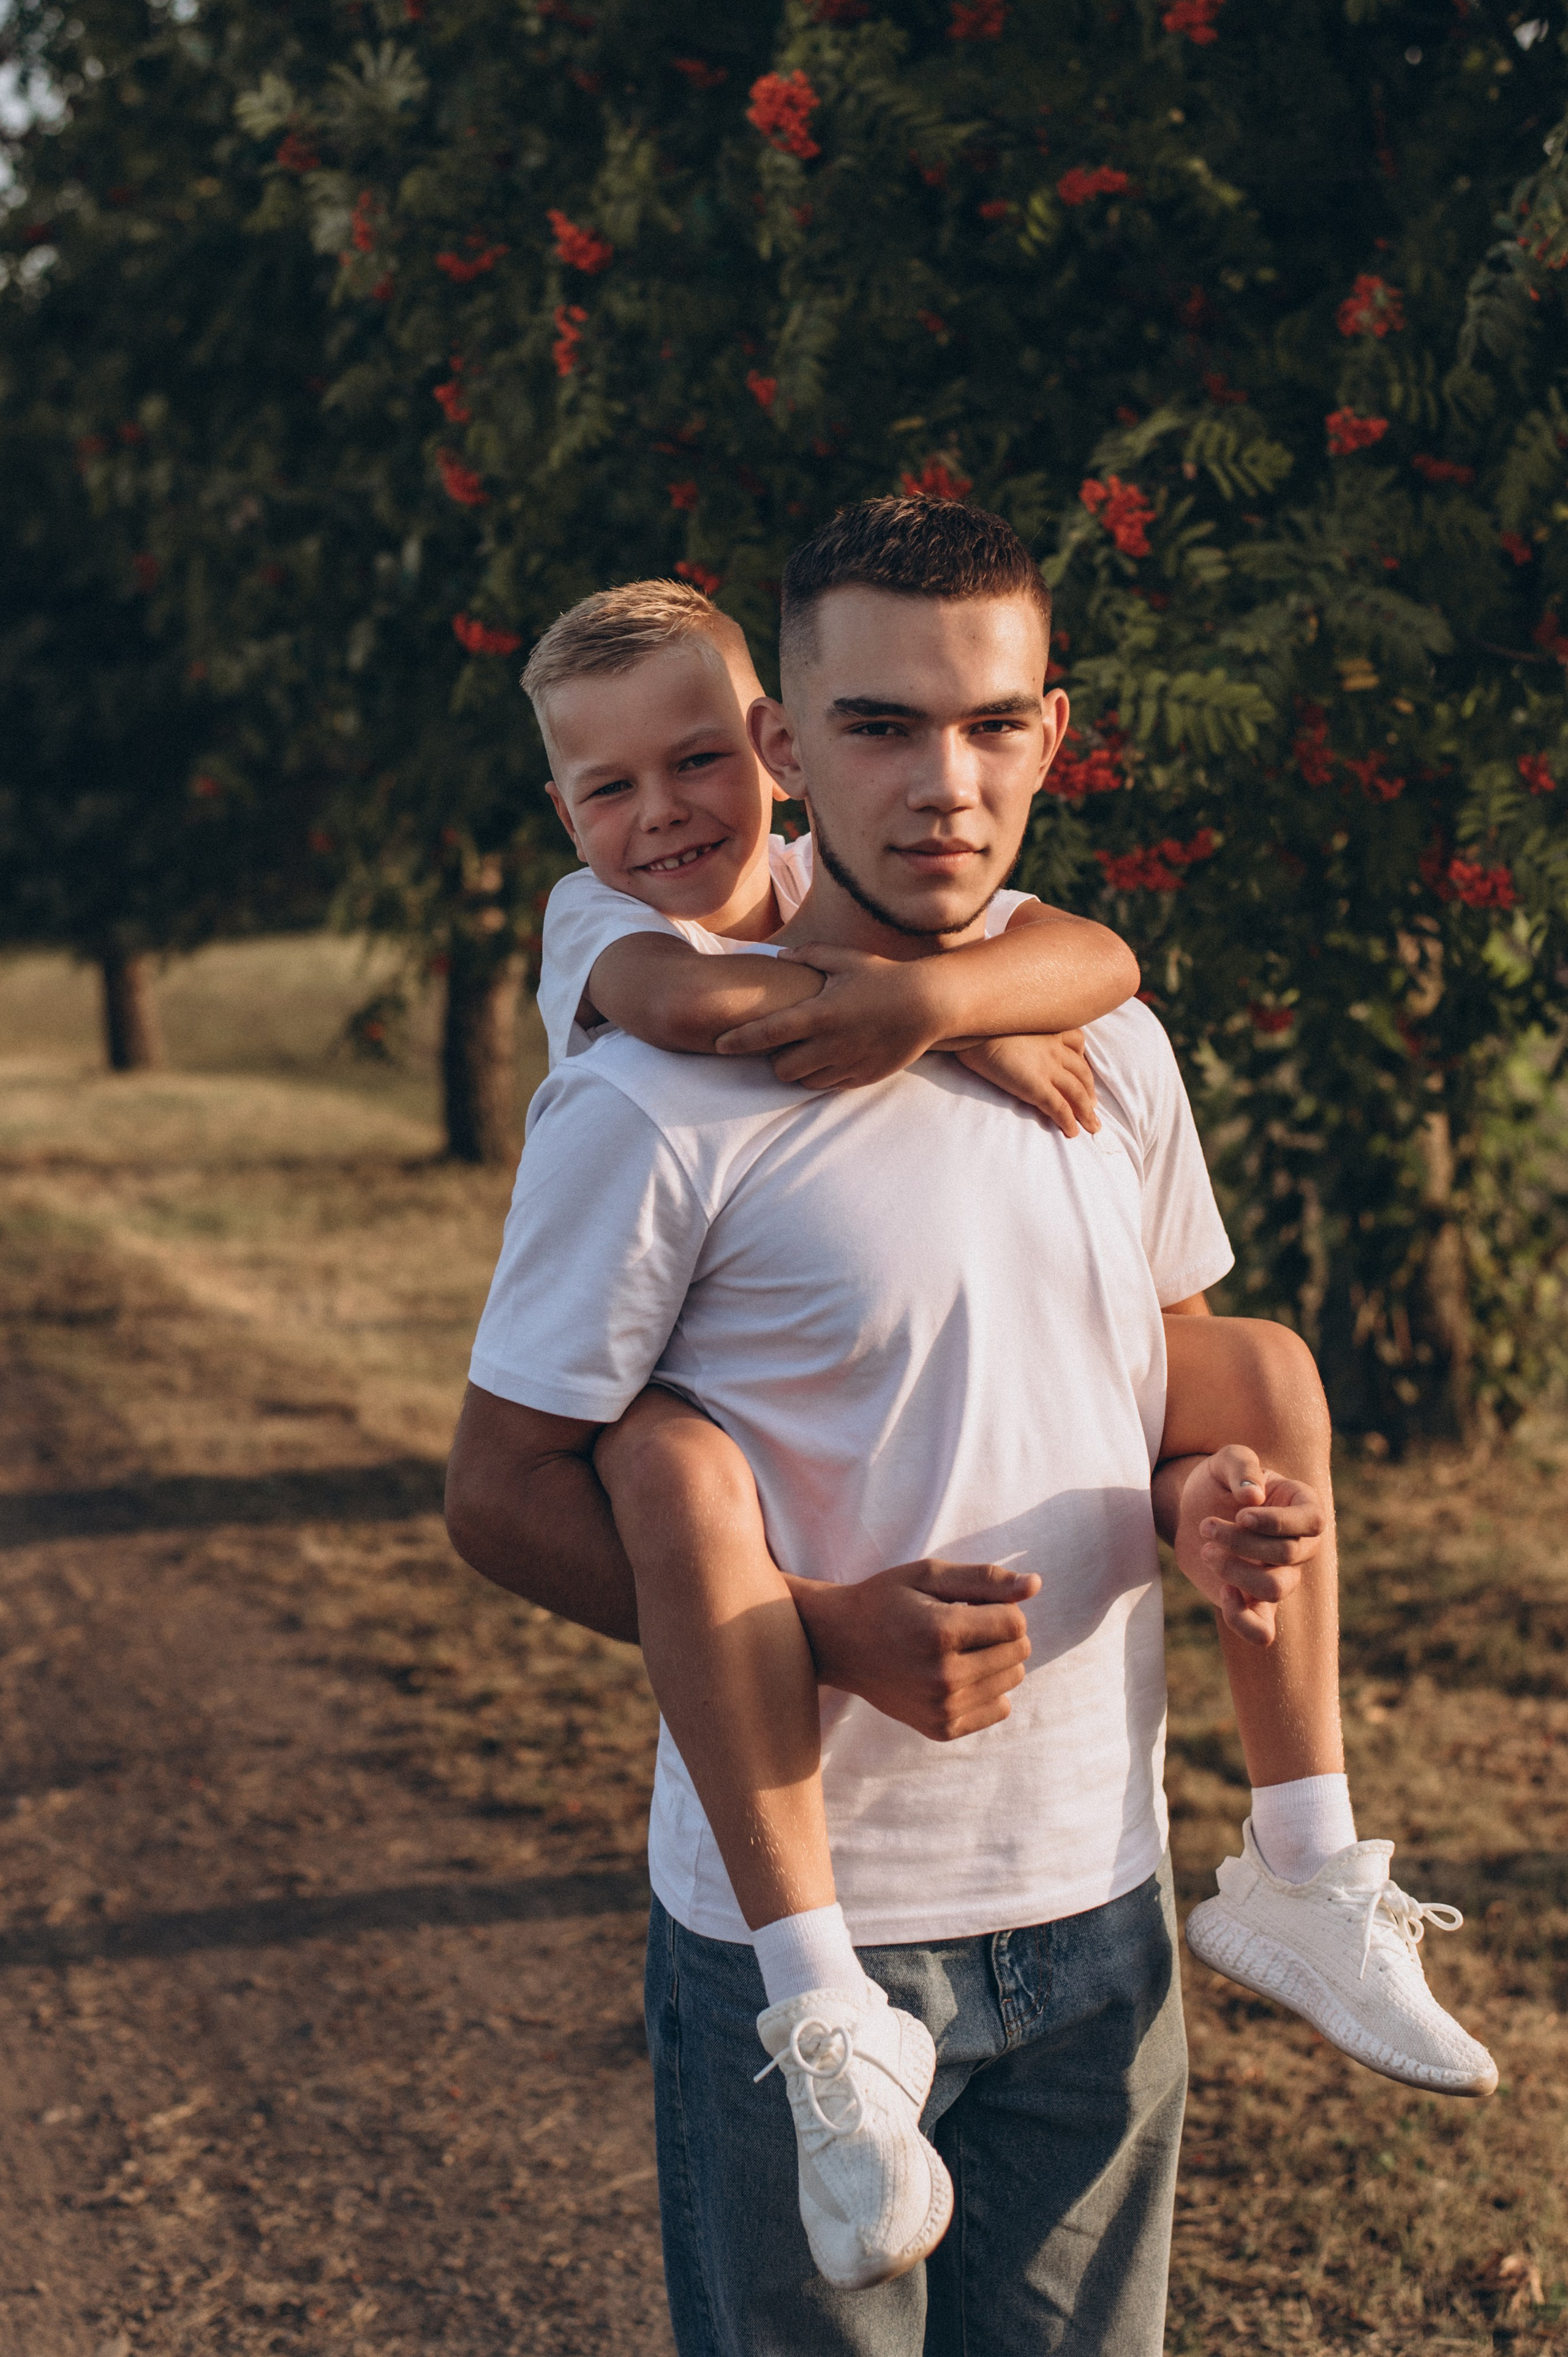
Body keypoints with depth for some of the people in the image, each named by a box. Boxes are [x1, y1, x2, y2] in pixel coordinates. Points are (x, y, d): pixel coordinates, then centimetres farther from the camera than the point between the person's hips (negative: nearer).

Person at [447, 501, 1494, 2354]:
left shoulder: (1113, 1051, 3)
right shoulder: (653, 1105, -15)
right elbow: (503, 1492, -11)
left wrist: (1197, 1494, -5)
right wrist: (831, 1633, -23)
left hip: (1099, 1891, 5)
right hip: (797, 1916, -5)